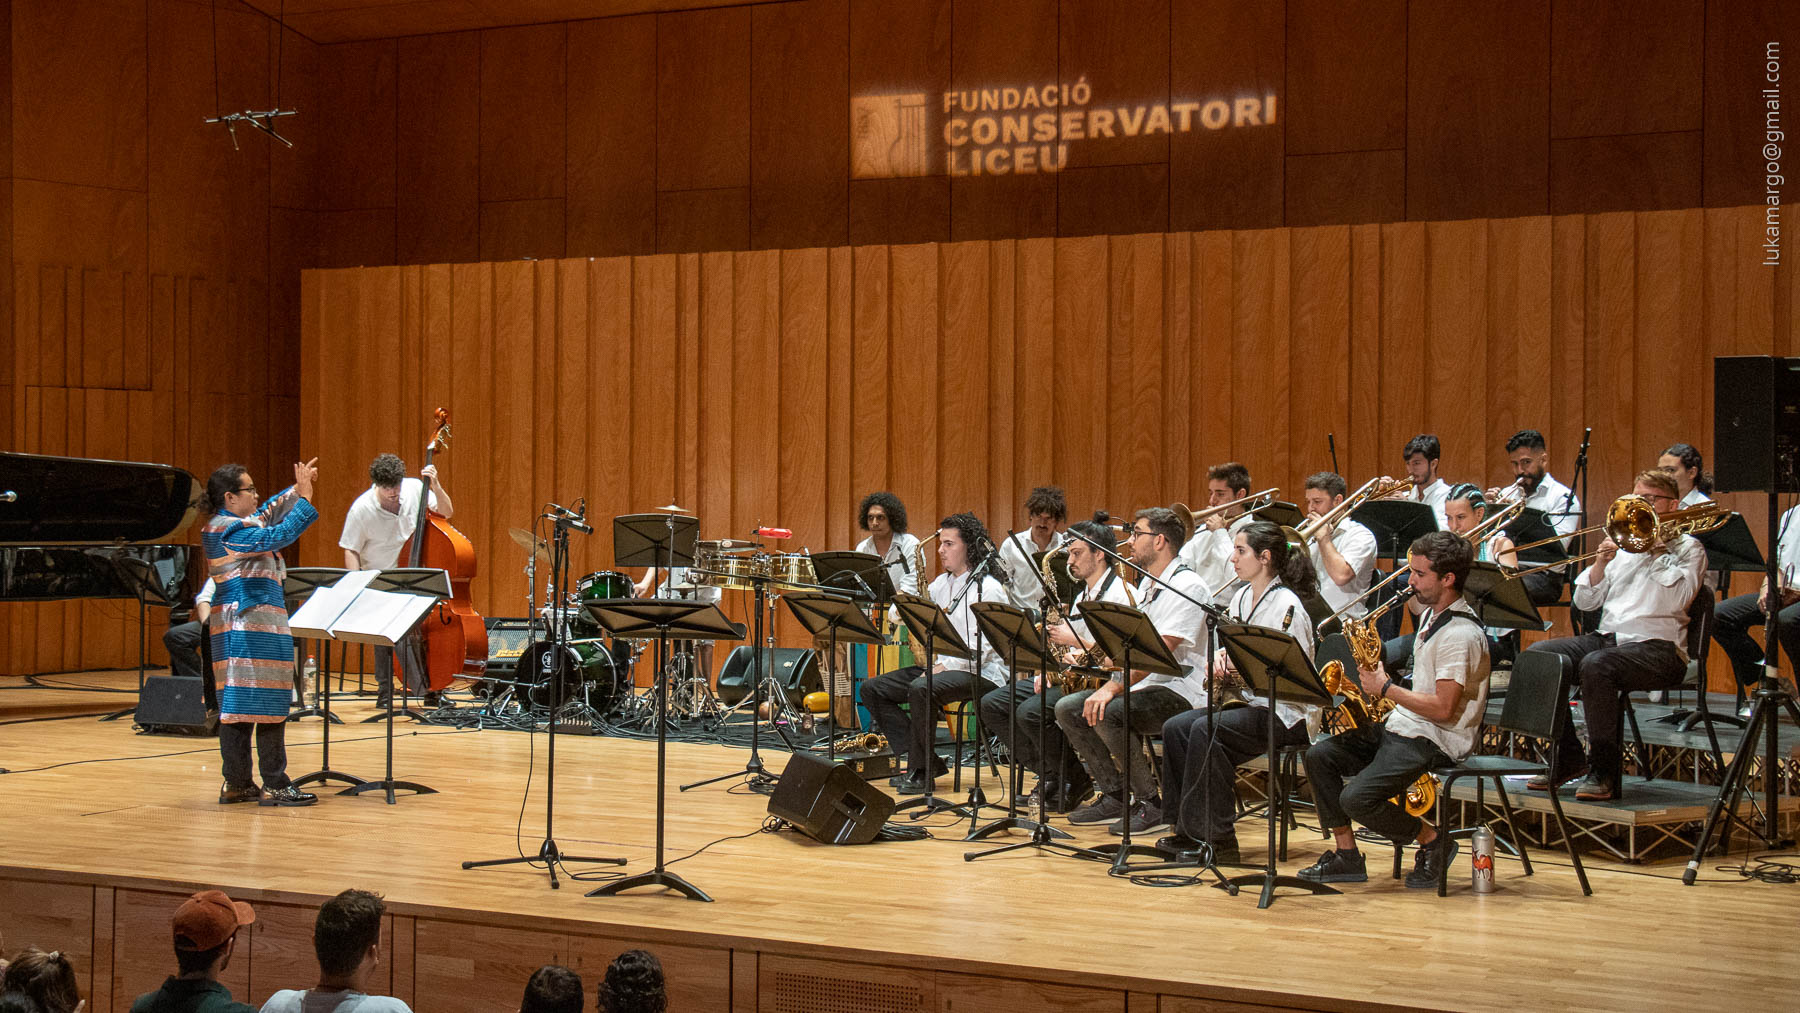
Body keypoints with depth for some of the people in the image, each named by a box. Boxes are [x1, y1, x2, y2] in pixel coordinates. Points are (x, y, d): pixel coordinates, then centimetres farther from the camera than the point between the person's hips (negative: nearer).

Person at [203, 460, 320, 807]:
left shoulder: (225, 526, 15)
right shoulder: (233, 531, -16)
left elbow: (267, 516, 28)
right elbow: (278, 535, -24)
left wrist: (297, 490, 23)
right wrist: (305, 498, -17)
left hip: (235, 625, 11)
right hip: (254, 625, -11)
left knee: (236, 704, 10)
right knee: (269, 702, -6)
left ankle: (237, 783, 12)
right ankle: (275, 785, -3)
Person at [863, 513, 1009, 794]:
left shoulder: (988, 589, -9)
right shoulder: (941, 583, 17)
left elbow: (983, 647, -17)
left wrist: (945, 666, -20)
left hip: (979, 673, -9)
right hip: (942, 667, 9)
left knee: (921, 690, -36)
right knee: (872, 689, -3)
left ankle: (922, 771, -21)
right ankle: (921, 759, -10)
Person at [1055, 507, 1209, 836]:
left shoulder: (1186, 585, -14)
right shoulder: (1147, 584, 18)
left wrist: (1114, 686, -30)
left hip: (1180, 692, -10)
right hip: (1143, 685, 10)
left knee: (1107, 714, -32)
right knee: (1067, 708, -2)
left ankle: (1151, 804, -16)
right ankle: (1114, 796, 2)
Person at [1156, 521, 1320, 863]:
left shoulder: (1286, 605, -15)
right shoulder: (1241, 598, 12)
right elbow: (1228, 650, 19)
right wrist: (1220, 658, -3)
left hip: (1286, 712, -9)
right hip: (1250, 703, 9)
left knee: (1206, 730, -28)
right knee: (1175, 727, -9)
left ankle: (1217, 839, -20)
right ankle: (1185, 830, -4)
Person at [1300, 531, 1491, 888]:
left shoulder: (1461, 635, -20)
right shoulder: (1430, 614, 12)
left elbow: (1443, 709, -24)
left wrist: (1387, 689, -16)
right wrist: (1383, 683, 6)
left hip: (1436, 742, -10)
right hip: (1403, 725, 10)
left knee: (1357, 799, -23)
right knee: (1319, 756, 0)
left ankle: (1434, 842, 0)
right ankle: (1347, 857, 4)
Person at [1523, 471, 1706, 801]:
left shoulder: (1687, 548, 9)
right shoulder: (1624, 544, 24)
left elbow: (1678, 599, -12)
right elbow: (1585, 601, 17)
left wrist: (1655, 551, -7)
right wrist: (1601, 563, 0)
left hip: (1657, 647, -6)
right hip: (1607, 637, 6)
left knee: (1596, 665, -36)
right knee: (1537, 654, -16)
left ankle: (1605, 773, -28)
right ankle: (1568, 759, -9)